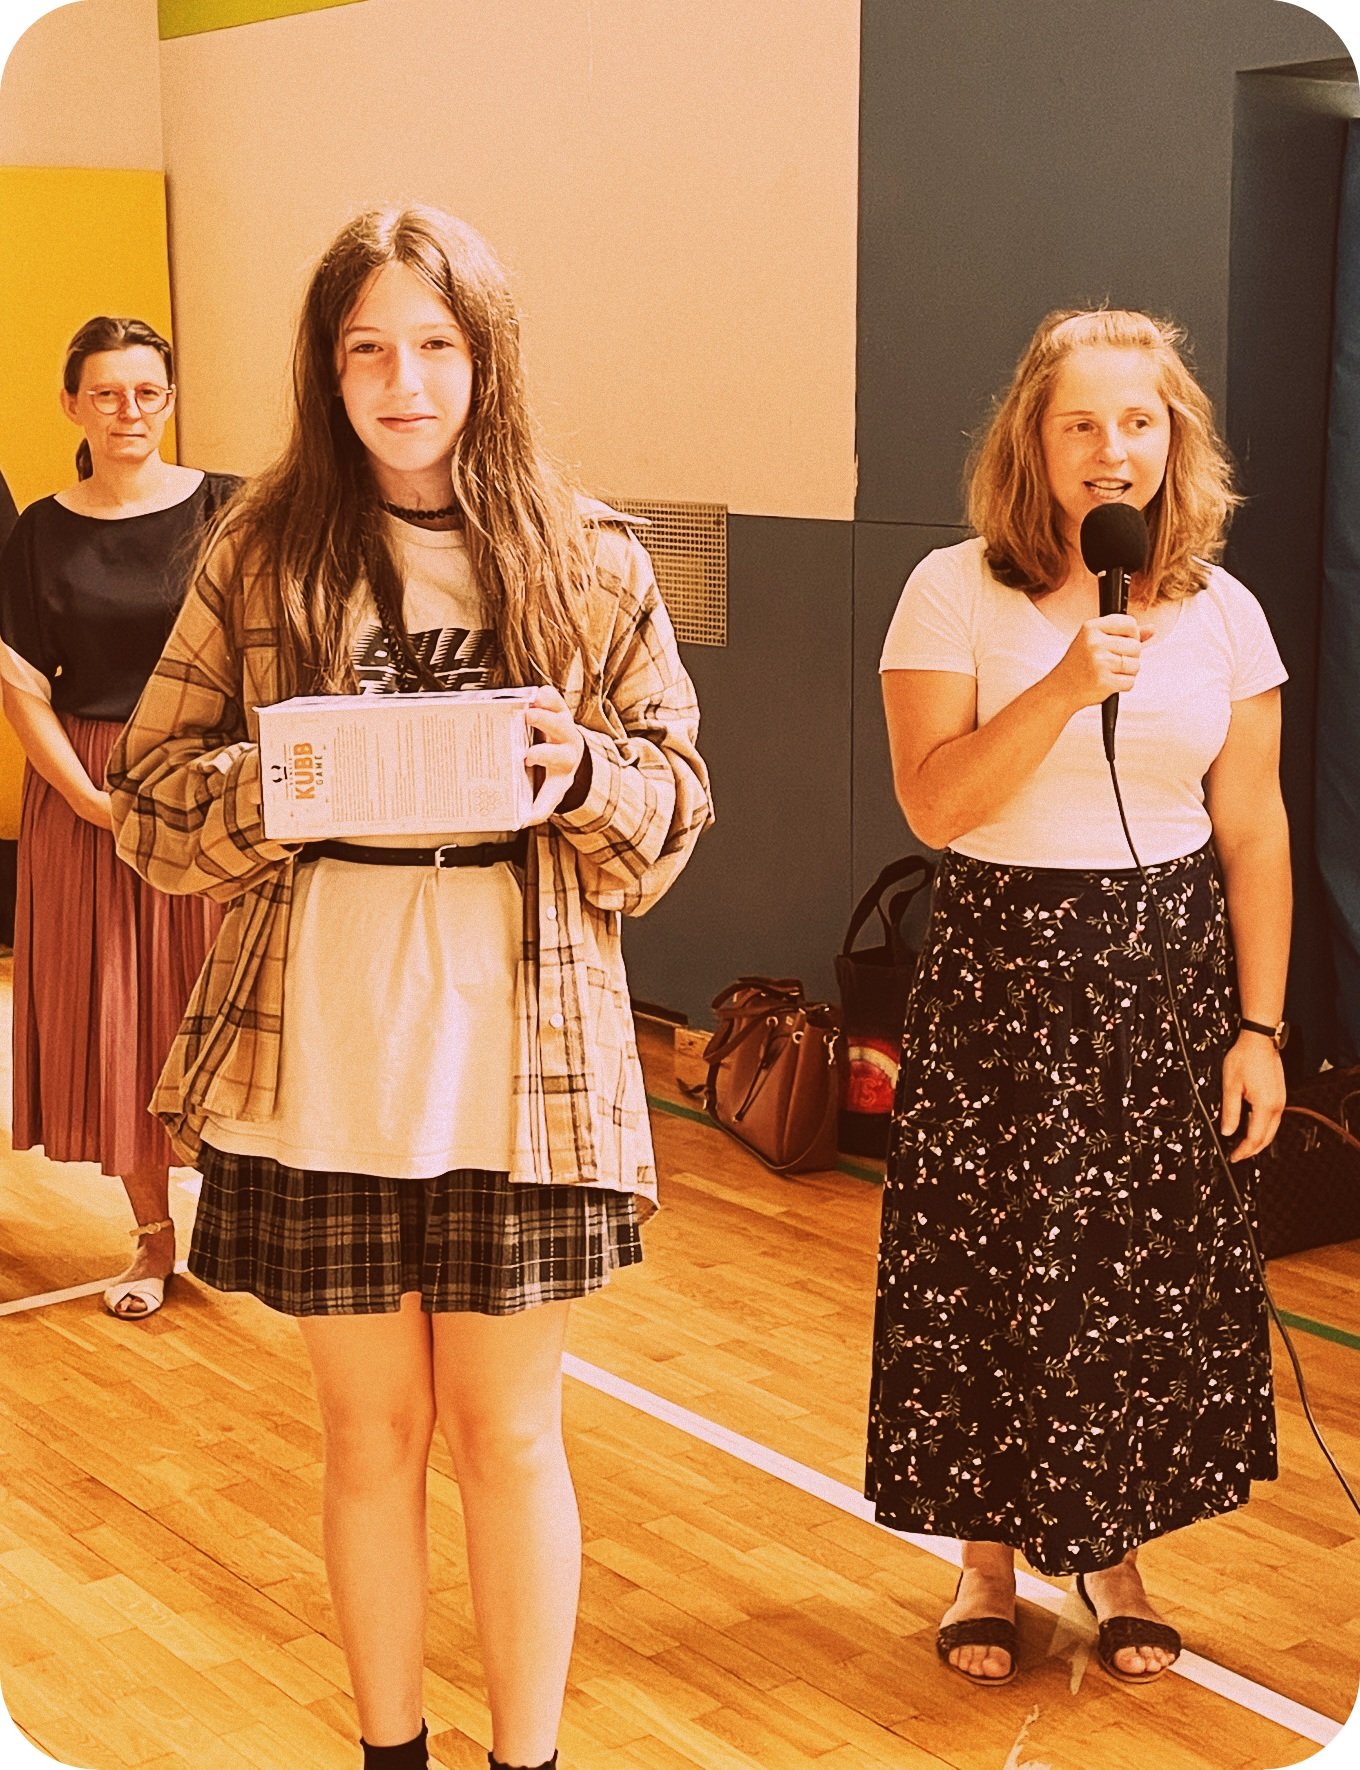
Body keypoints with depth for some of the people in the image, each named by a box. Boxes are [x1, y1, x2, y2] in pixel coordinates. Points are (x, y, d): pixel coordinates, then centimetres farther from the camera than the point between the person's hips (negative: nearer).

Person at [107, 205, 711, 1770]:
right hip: (319, 1052, 1)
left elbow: (674, 804, 6)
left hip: (521, 1055, 0)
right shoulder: (262, 555, 3)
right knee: (370, 1429, 12)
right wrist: (286, 779, -15)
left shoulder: (587, 559, 3)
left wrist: (581, 775, -15)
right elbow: (152, 798, 4)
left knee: (507, 1432, 9)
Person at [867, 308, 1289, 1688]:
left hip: (1170, 975, 2)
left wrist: (1258, 1027, 1)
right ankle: (989, 1557, 24)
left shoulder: (1223, 613, 3)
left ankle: (1111, 1550, 29)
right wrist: (1064, 689, -25)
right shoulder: (955, 593, -5)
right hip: (1004, 975, -2)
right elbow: (933, 802, -14)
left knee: (1157, 1274, 8)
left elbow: (1253, 831, 4)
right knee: (990, 1277, 4)